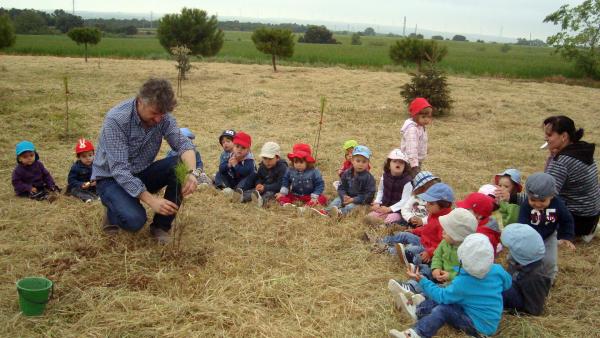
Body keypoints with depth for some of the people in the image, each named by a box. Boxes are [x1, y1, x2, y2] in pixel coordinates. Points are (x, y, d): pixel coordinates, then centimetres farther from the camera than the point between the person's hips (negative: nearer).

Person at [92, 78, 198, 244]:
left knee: (182, 166, -21)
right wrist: (150, 200, -39)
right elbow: (119, 170, -31)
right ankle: (114, 211, 6)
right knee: (134, 220, -32)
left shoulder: (162, 116, -12)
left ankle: (161, 225, -5)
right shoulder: (116, 119, -28)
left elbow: (183, 143, -18)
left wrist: (192, 172, -40)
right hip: (111, 178, -5)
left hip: (142, 173, 5)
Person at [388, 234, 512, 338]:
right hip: (491, 322, 7)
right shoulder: (498, 270, -13)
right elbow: (507, 284, 9)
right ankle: (418, 311, 9)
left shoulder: (462, 283, -26)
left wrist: (421, 280, -7)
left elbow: (441, 295, -12)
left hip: (481, 328, -7)